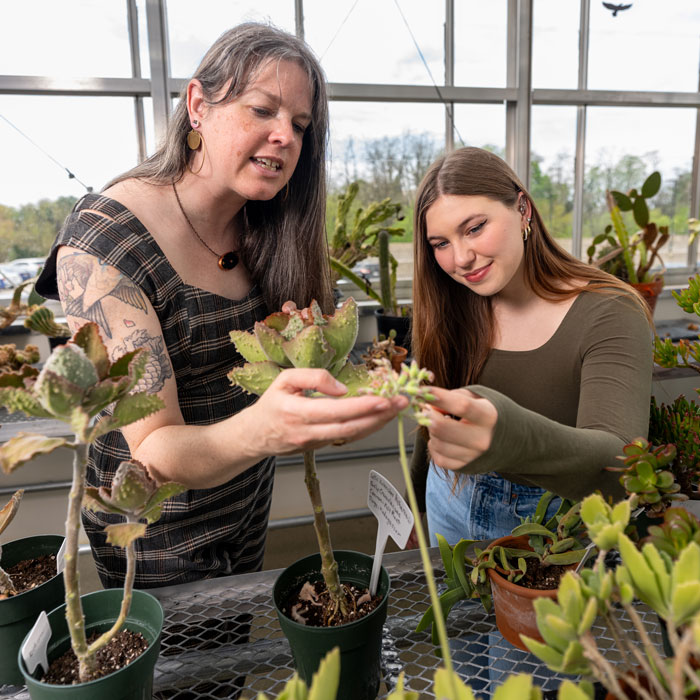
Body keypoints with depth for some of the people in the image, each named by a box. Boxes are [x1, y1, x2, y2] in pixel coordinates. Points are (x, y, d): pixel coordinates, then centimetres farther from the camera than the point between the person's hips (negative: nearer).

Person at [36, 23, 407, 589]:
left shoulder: (261, 231, -5)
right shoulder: (101, 245, -26)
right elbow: (151, 452, -30)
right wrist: (259, 431, -49)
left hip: (249, 496, 7)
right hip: (156, 536, -6)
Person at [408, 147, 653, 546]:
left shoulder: (610, 315, -23)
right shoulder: (452, 308, -8)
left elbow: (621, 466, -38)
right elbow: (435, 422, 4)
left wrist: (515, 437, -57)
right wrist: (417, 501, 14)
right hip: (455, 503, 4)